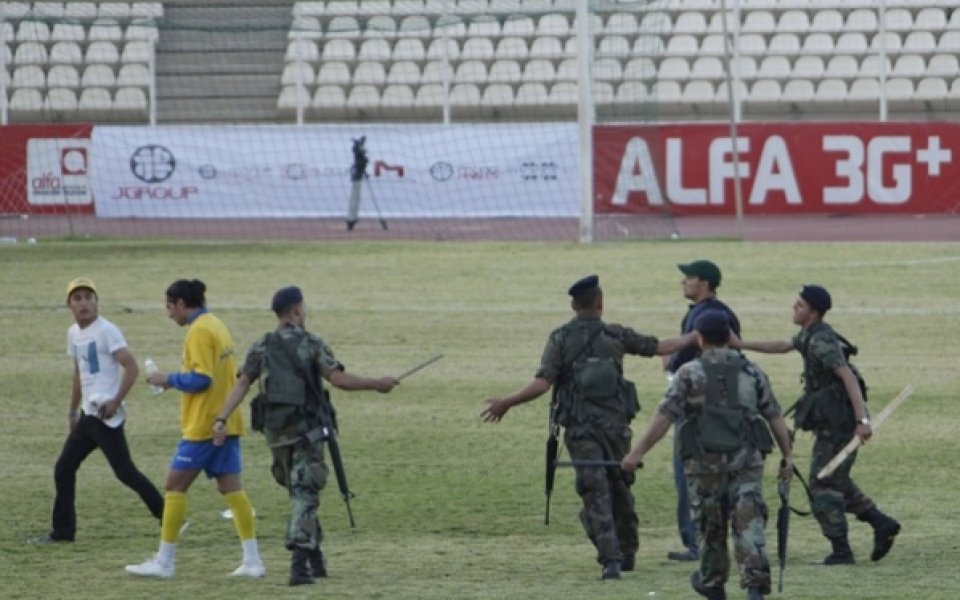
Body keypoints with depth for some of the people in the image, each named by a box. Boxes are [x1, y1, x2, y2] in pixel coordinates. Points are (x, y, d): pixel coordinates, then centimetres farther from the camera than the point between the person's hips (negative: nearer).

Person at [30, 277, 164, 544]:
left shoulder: (106, 331, -12)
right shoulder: (74, 333, 13)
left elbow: (131, 367, -17)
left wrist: (115, 402, -21)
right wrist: (73, 409, 26)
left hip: (106, 415, -9)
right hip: (87, 415, 9)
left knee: (125, 472, -9)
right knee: (64, 469, 10)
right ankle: (63, 530, 17)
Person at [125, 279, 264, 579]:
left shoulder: (199, 331, -14)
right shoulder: (216, 325, 14)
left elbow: (201, 379, -21)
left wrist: (169, 379, -8)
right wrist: (175, 380, 16)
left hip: (203, 427, -9)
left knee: (175, 485, -1)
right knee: (232, 487, 7)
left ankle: (164, 562, 1)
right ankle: (252, 560, 1)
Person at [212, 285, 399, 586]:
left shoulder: (262, 347, 5)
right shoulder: (312, 344, -6)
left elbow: (242, 384, -4)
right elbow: (339, 379, -13)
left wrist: (222, 419, -8)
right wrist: (376, 384, -4)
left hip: (275, 431, 4)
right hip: (305, 430, -4)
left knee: (301, 493, 18)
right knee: (304, 496, -4)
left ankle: (315, 560, 23)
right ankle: (300, 562, -18)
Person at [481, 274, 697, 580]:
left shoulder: (560, 339, -5)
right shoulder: (616, 335, 0)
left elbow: (542, 383, -13)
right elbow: (659, 347, 7)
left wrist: (506, 403, -3)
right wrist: (694, 337, 21)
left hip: (580, 428, -2)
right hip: (616, 424, 2)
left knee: (596, 495, -4)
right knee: (620, 489, 18)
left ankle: (610, 559, -16)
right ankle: (627, 554, 26)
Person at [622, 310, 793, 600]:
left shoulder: (689, 373, -1)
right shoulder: (752, 372, 9)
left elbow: (664, 417, -7)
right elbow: (774, 416, 9)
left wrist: (638, 453, -6)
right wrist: (787, 456, 15)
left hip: (706, 461, -1)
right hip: (747, 459, 2)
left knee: (711, 524, 14)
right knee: (748, 522, -4)